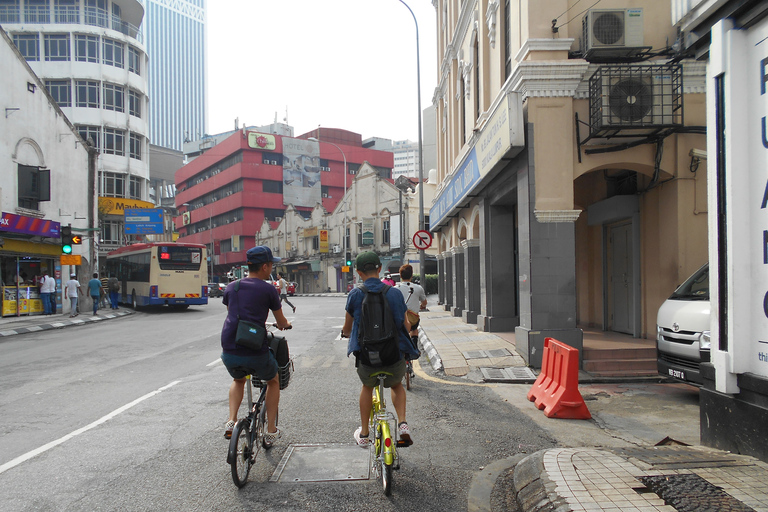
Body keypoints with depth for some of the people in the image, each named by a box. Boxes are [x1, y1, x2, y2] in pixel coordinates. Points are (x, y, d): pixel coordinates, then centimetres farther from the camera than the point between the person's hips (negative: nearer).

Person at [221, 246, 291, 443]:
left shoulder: (231, 287, 11)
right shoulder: (268, 289, -3)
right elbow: (282, 323, 9)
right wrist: (286, 324, 34)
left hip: (229, 353, 4)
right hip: (256, 354, -4)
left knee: (238, 381, 36)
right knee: (273, 381, 27)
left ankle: (231, 421, 17)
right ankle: (271, 431, 25)